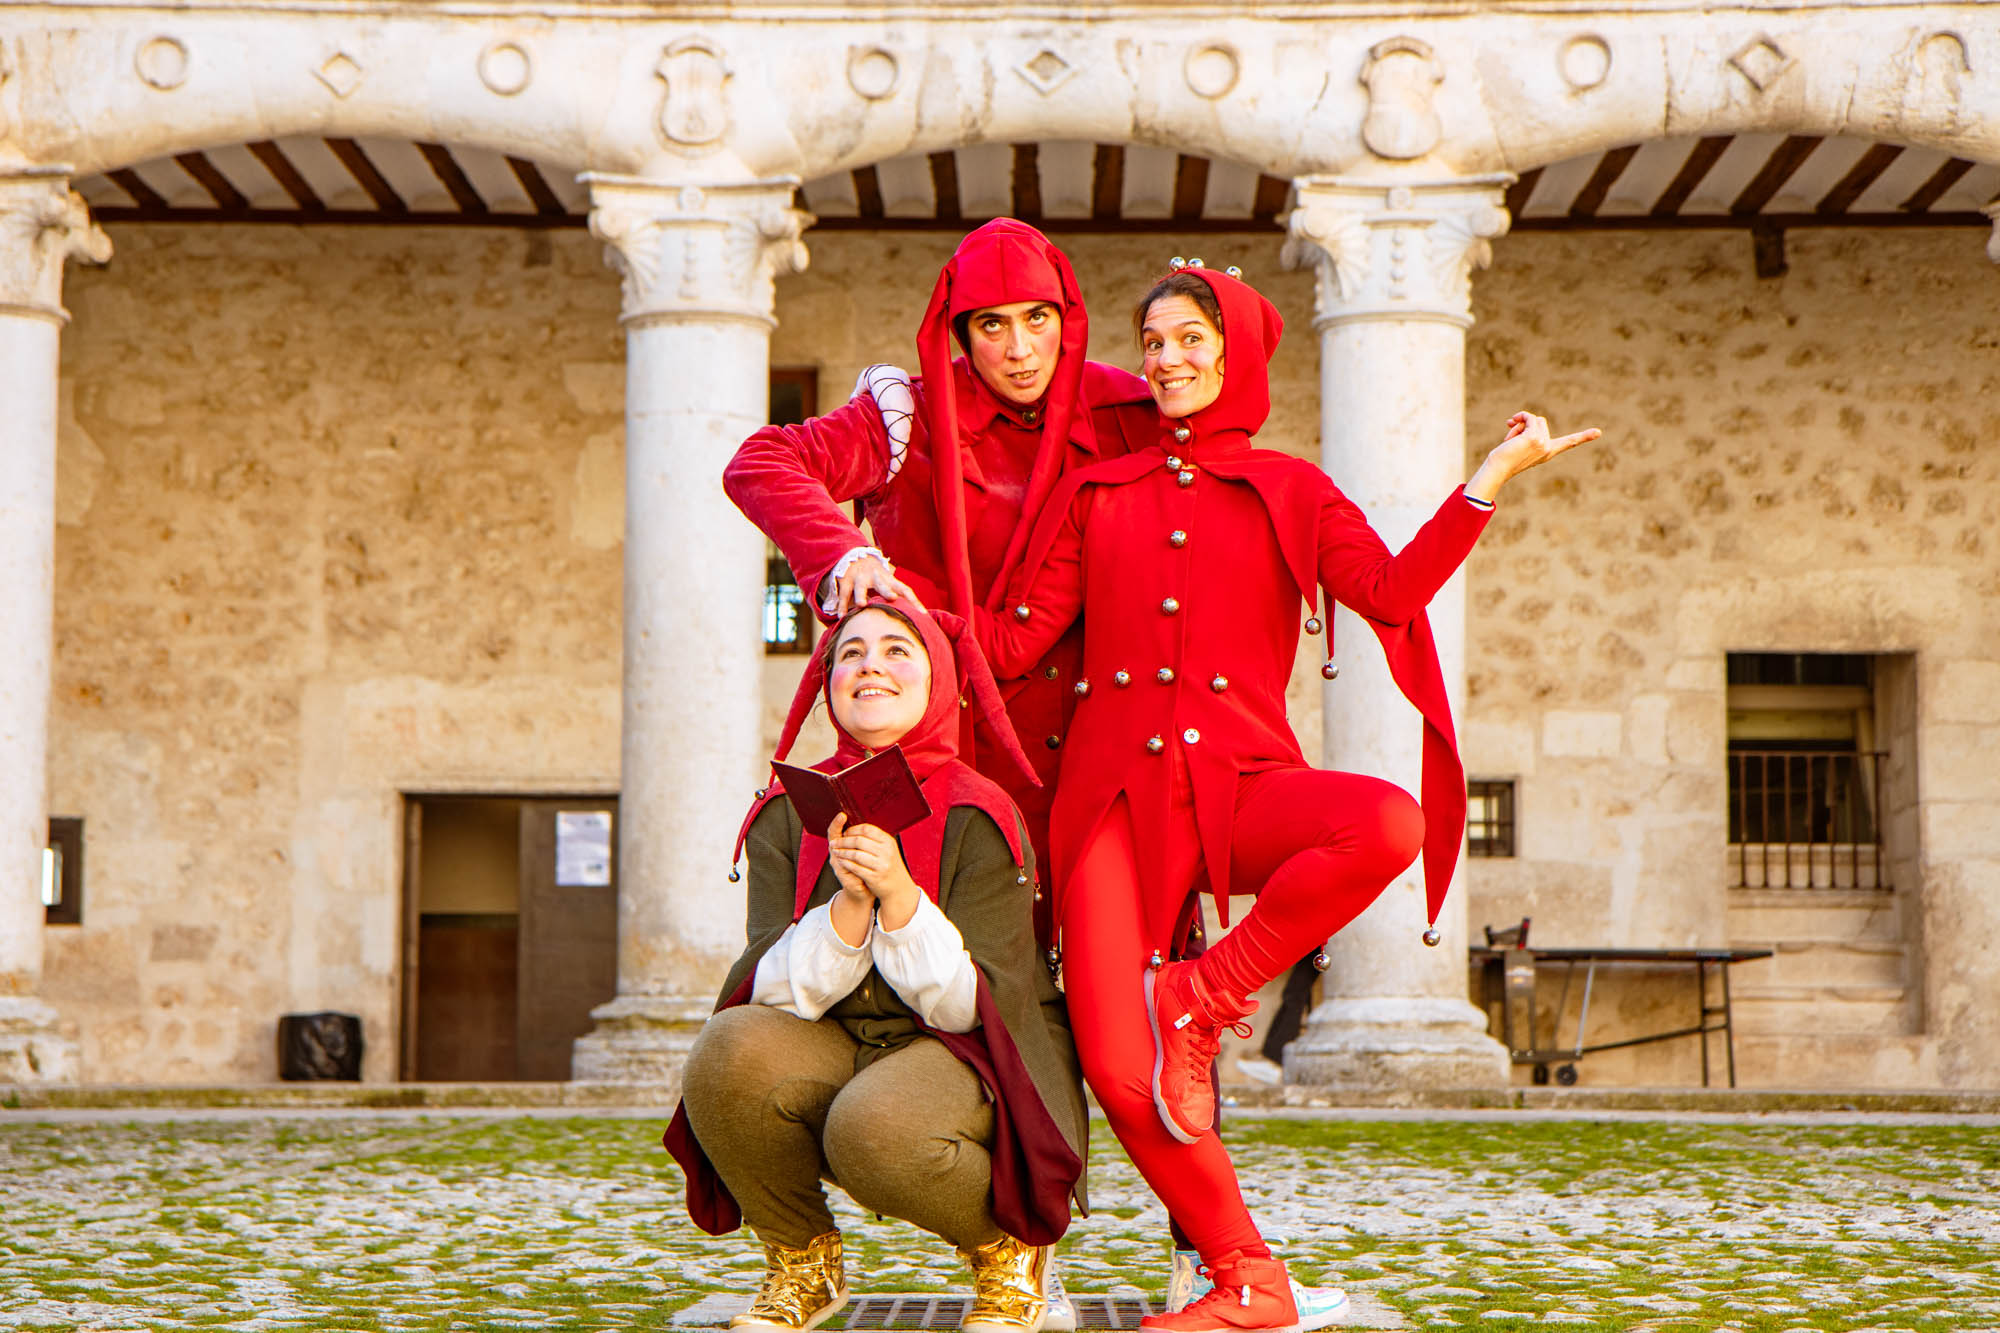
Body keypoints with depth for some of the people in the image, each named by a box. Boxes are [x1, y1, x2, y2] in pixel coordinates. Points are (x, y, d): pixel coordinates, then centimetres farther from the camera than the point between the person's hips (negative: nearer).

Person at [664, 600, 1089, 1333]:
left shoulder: (977, 819, -11)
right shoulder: (787, 816, -2)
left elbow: (974, 1006, -16)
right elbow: (777, 994, -9)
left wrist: (897, 892, -28)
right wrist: (848, 904, -26)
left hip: (962, 1060, -3)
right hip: (832, 1052, 4)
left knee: (875, 1125, -37)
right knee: (728, 1052, -28)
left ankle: (1006, 1244, -2)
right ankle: (802, 1263, -1)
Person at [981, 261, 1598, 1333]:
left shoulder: (1288, 491, 13)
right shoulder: (1093, 494, 16)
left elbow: (1391, 593, -5)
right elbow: (1013, 641, 10)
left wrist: (1492, 477, -11)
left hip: (1239, 783, 0)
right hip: (1114, 792, 1)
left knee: (1392, 823, -35)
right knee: (1119, 1074, -15)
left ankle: (1201, 993, -15)